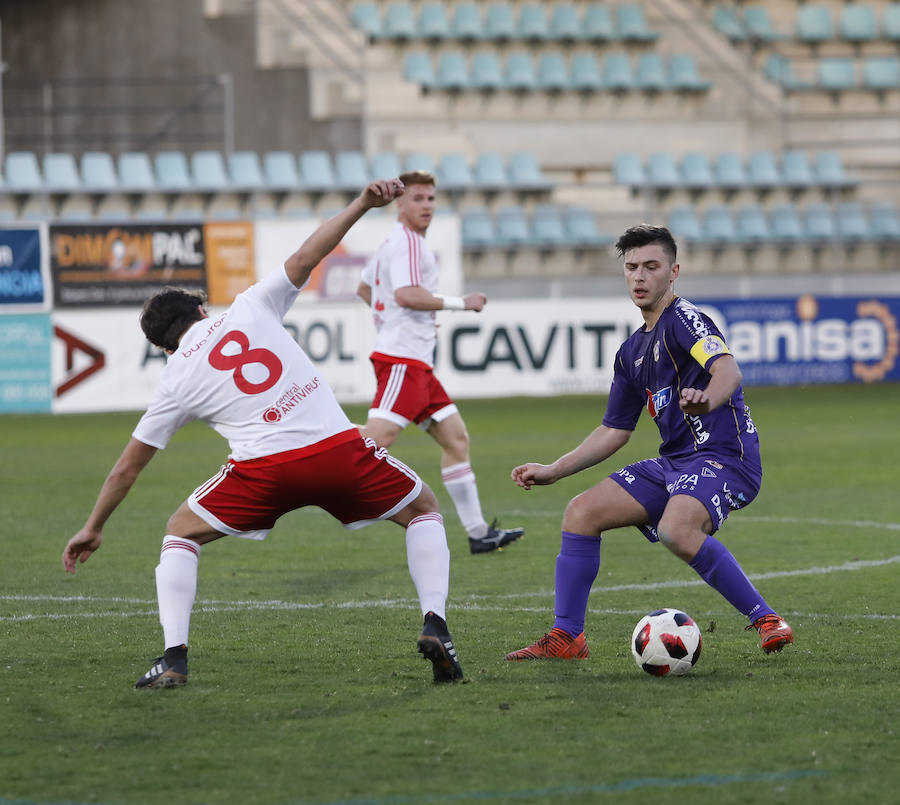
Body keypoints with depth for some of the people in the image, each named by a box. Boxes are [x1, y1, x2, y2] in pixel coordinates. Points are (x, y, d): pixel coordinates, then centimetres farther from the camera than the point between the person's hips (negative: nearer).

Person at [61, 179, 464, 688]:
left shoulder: (177, 379, 16)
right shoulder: (251, 308, 15)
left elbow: (129, 465, 22)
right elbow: (305, 258, 7)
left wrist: (93, 528, 33)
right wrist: (361, 204, 12)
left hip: (265, 467, -1)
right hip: (337, 445, 1)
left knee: (181, 532, 22)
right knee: (424, 509, 23)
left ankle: (174, 658, 6)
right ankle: (435, 625, 2)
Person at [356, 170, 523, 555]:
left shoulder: (396, 242, 21)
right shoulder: (406, 241, -10)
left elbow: (364, 288, 33)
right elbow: (406, 294, -25)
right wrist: (460, 303, -17)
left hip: (416, 364, 11)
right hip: (402, 360, -11)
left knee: (456, 438, 9)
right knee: (377, 437, -23)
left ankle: (478, 532, 9)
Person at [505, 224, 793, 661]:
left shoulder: (684, 320, -9)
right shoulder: (633, 352, 18)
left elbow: (728, 369, -29)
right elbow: (614, 431, 26)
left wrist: (707, 399, -51)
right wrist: (553, 470, 22)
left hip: (724, 456, -9)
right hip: (674, 463, 9)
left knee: (677, 530, -36)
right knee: (581, 511, 1)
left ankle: (766, 621, -24)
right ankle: (566, 637, 7)